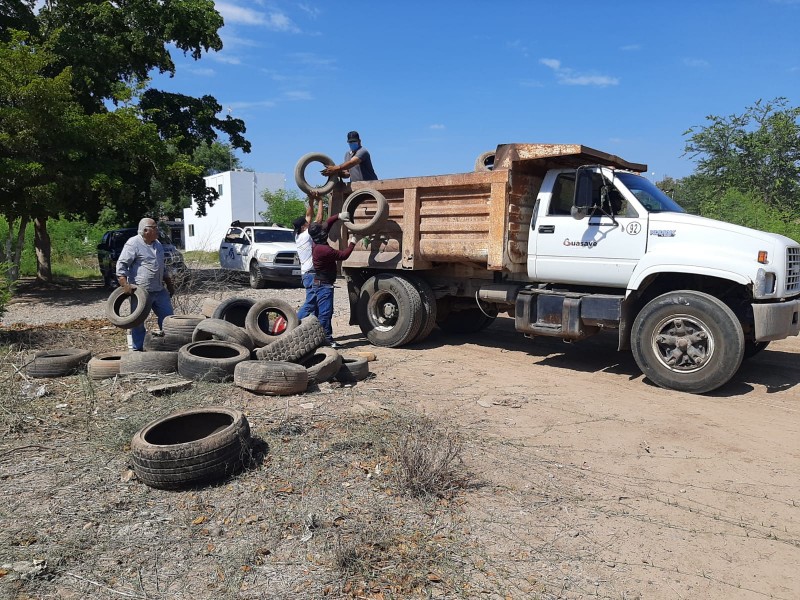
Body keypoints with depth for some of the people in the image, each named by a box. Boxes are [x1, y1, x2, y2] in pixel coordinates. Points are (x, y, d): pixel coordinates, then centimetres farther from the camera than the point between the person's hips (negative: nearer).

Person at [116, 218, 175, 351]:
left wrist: (169, 284, 23)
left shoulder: (157, 244, 16)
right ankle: (138, 350, 11)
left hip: (159, 290, 7)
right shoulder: (133, 244, -9)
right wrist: (125, 285, -23)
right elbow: (121, 265, -14)